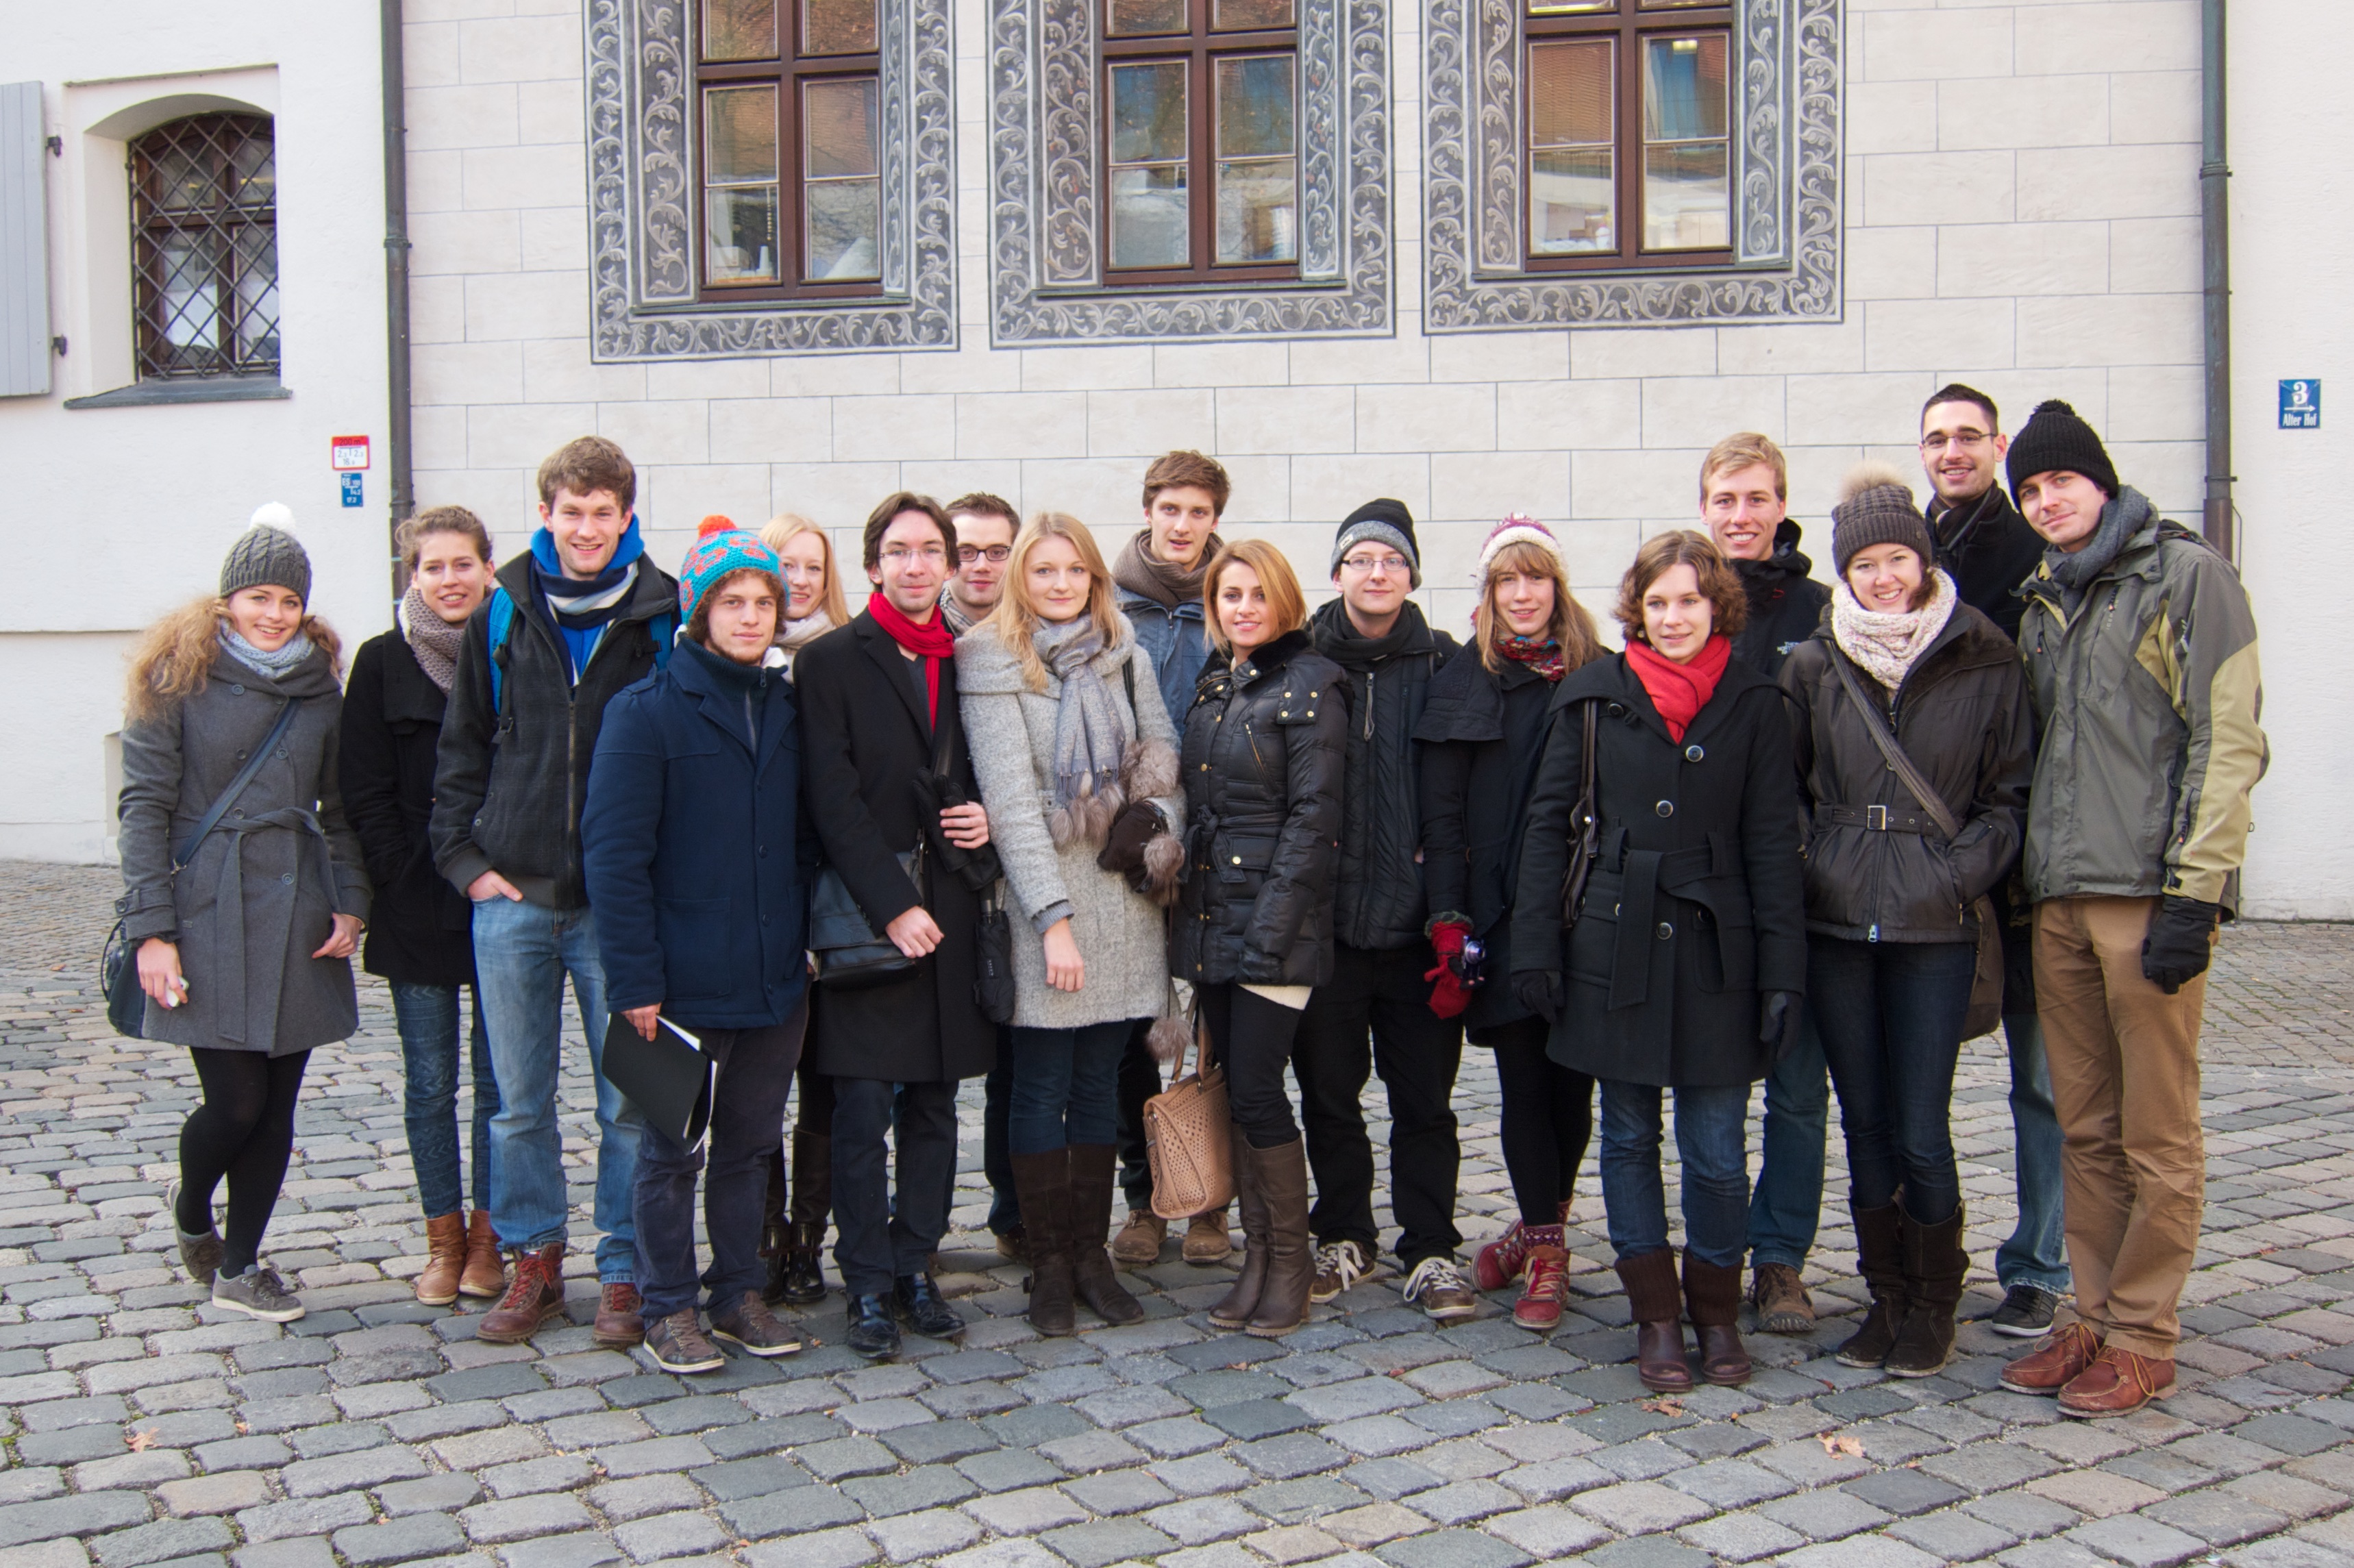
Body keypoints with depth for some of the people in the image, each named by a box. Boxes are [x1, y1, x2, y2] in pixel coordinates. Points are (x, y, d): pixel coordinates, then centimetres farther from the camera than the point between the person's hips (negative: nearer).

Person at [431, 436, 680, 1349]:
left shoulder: (661, 615, -1)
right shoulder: (504, 613, 6)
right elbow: (462, 747, 13)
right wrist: (466, 857, 4)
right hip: (513, 896, 2)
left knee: (629, 1101, 4)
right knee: (520, 1102, 10)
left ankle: (623, 1273, 17)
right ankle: (534, 1260, 25)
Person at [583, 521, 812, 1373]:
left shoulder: (788, 709, 9)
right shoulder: (647, 711, -8)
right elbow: (614, 854, -12)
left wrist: (808, 935, 5)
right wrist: (634, 979, -16)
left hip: (775, 978, 5)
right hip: (683, 981, -5)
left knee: (751, 1143, 15)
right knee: (671, 1150, 8)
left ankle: (740, 1292, 29)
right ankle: (668, 1308, 21)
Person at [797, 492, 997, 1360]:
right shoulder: (831, 661, -2)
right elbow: (833, 800, -9)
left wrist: (989, 819, -1)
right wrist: (893, 905, -16)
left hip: (949, 910, 4)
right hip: (864, 916, -4)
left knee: (934, 1107, 10)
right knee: (863, 1111, -1)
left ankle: (915, 1269, 21)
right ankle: (869, 1286, 10)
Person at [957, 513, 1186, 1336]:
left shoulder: (1126, 658, 11)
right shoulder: (992, 664, -5)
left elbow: (1164, 758, 13)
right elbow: (1010, 796, -12)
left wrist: (1159, 835, -7)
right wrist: (1054, 916, -17)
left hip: (1124, 897, 4)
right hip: (1041, 897, -4)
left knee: (1099, 1085, 10)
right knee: (1041, 1089, 4)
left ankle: (1093, 1252, 20)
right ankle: (1049, 1263, 14)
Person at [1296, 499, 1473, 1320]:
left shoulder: (1443, 665, 3)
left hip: (1416, 918, -1)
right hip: (1324, 919, 1)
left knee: (1425, 1097, 6)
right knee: (1329, 1092, 11)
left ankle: (1431, 1252, 17)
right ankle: (1343, 1239, 27)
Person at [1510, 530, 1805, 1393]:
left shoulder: (1753, 705, 3)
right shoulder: (1593, 695, 3)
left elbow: (1772, 846, 3)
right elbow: (1548, 823, 4)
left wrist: (1781, 972, -3)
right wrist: (1535, 947, -1)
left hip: (1714, 953, -1)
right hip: (1615, 948, 1)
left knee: (1716, 1149, 2)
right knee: (1629, 1137, 8)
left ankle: (1717, 1310, 23)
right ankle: (1655, 1314, 22)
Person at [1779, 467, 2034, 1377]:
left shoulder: (1986, 663, 0)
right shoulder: (1812, 665, 5)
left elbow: (2009, 796, 4)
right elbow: (1785, 788, 13)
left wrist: (1956, 876, -7)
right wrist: (1810, 867, 0)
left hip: (1935, 928, -2)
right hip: (1835, 925, 2)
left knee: (1921, 1133, -2)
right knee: (1865, 1125, 9)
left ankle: (1935, 1306, 18)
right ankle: (1887, 1297, 24)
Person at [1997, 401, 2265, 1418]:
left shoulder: (2186, 575, -2)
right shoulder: (2043, 605, 19)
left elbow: (2228, 742, -9)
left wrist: (2193, 893, -15)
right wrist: (2019, 879, 14)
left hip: (2151, 896, -6)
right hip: (2059, 899, 7)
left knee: (2157, 1134, 0)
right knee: (2086, 1129, 11)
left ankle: (2144, 1339, 10)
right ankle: (2095, 1318, 20)